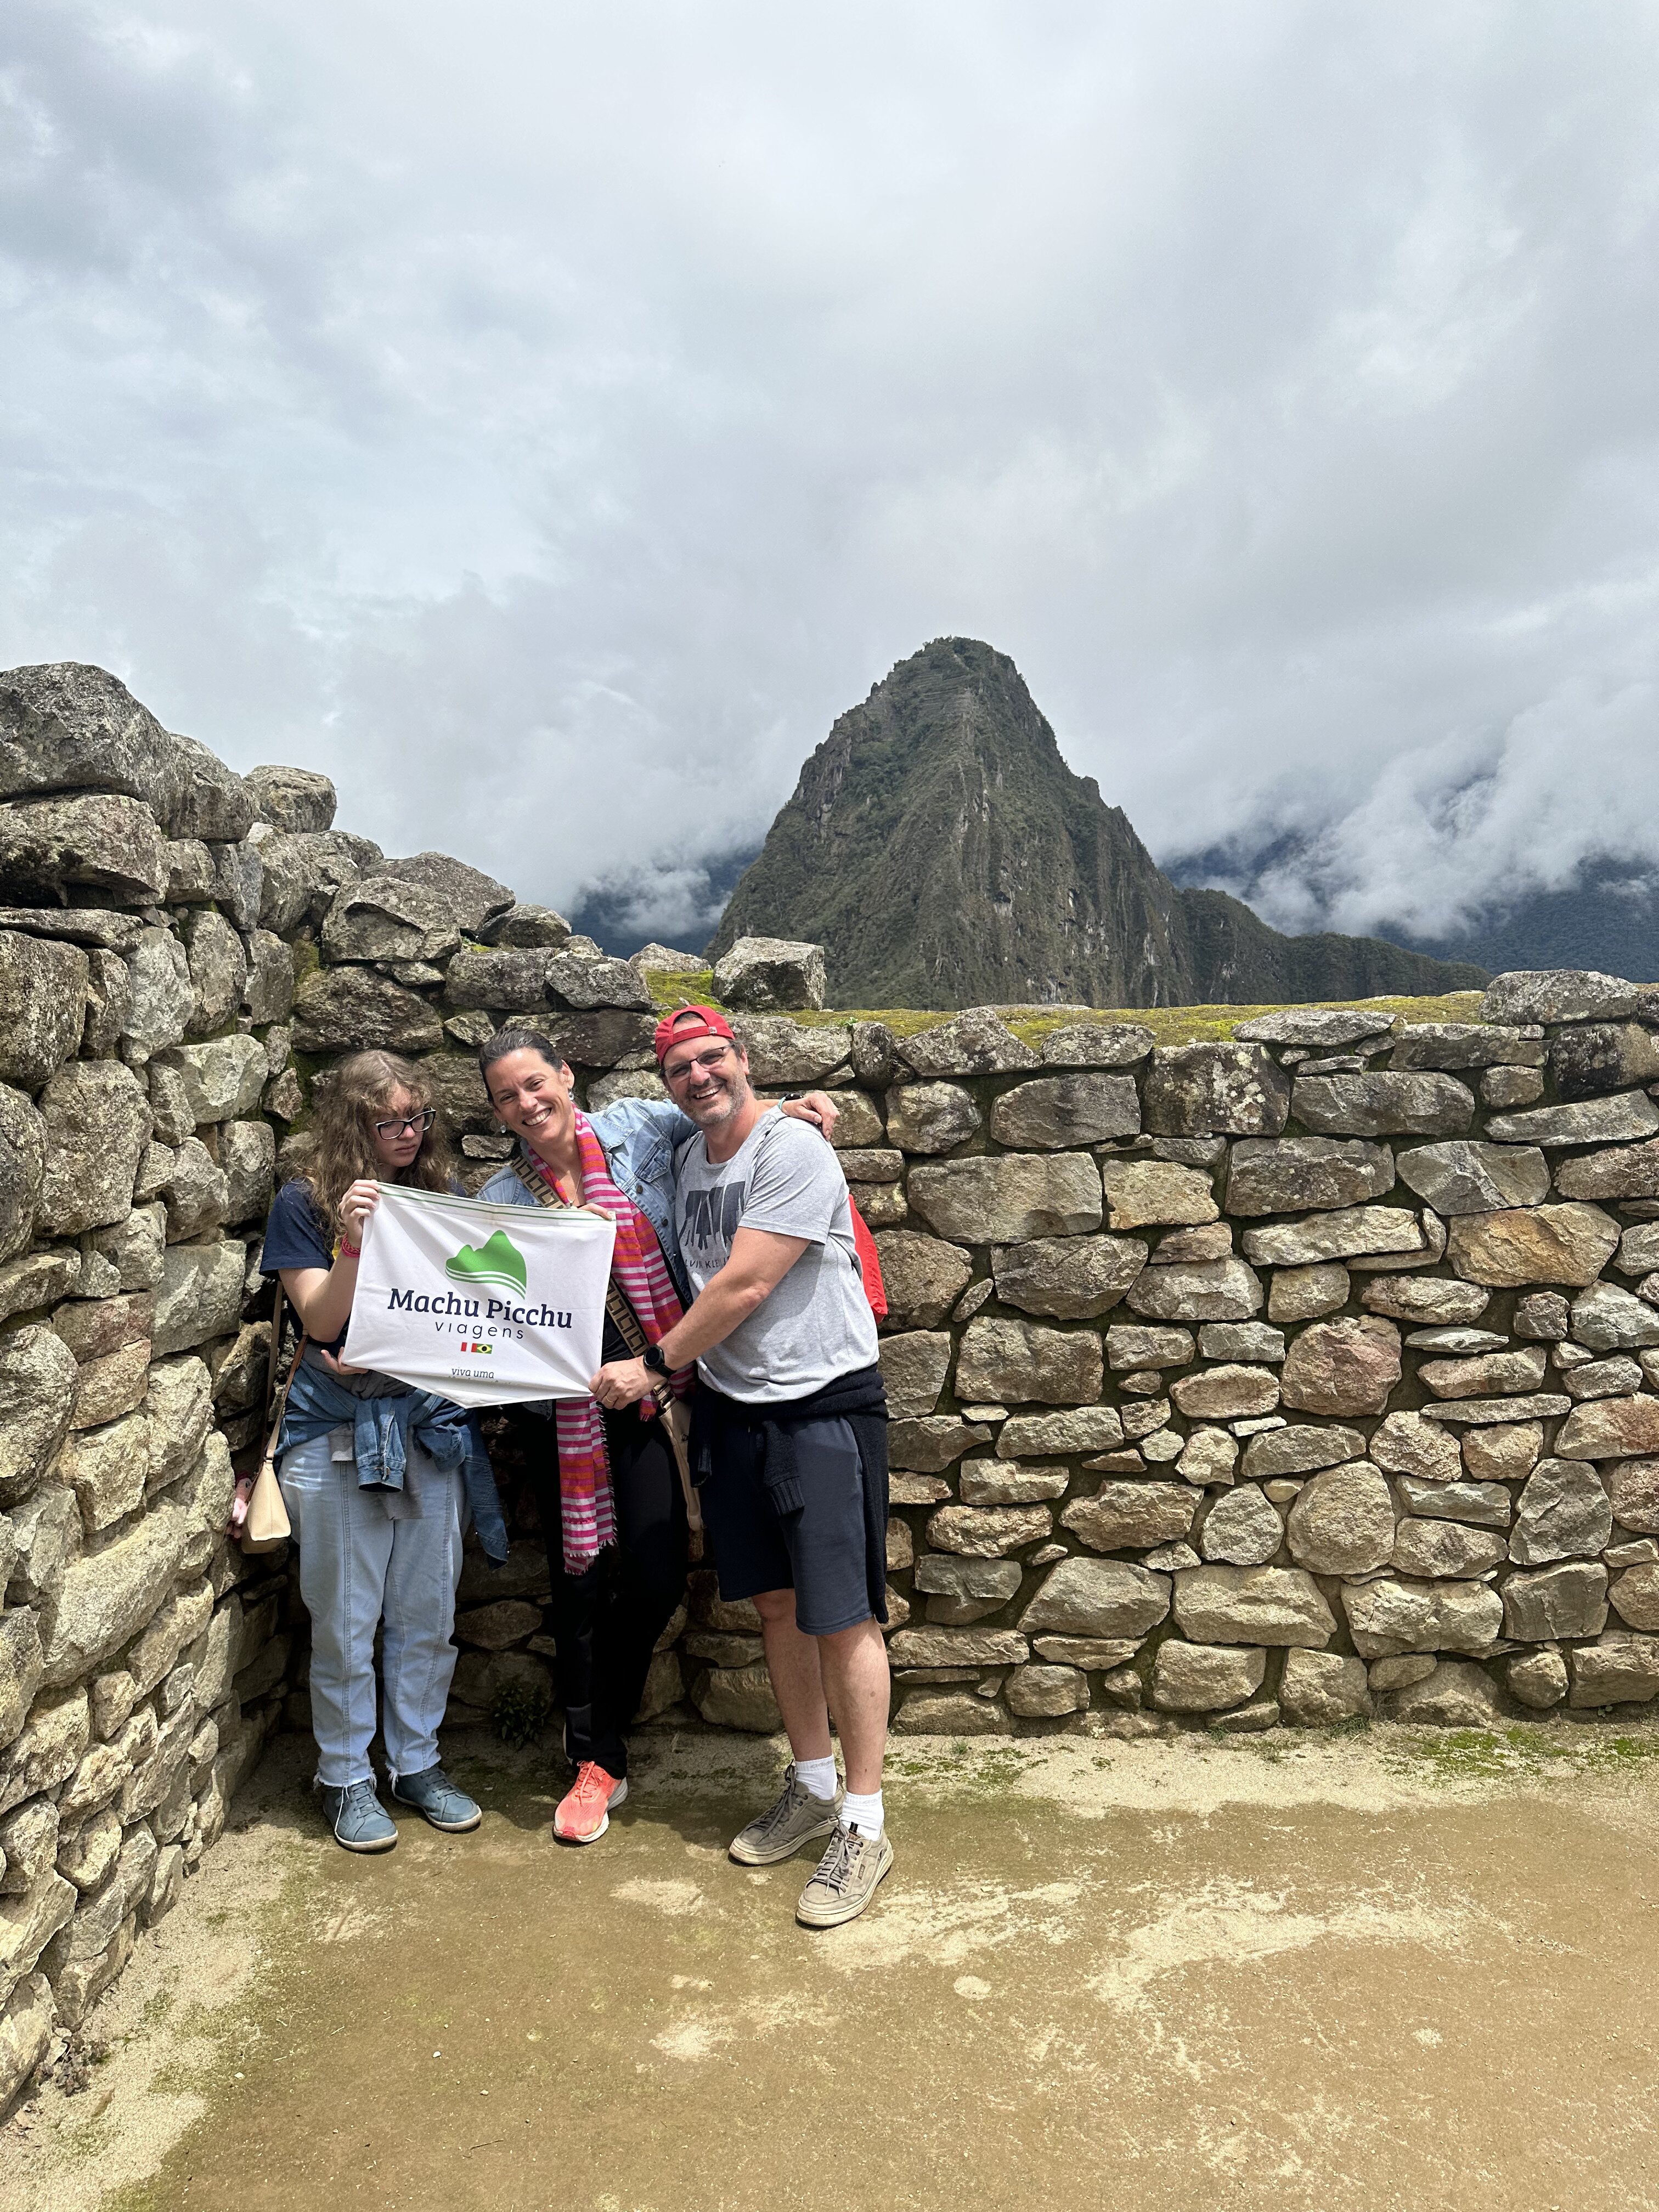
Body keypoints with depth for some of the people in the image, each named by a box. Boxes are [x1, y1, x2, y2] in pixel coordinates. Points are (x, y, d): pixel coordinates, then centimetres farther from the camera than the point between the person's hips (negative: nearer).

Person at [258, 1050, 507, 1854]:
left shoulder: (437, 1195, 8)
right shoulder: (306, 1201, -2)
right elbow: (321, 1320, -9)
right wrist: (353, 1242, -23)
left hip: (431, 1425, 3)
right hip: (339, 1433, -3)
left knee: (428, 1613, 11)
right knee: (345, 1618, 7)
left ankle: (417, 1763, 28)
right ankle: (346, 1777, 24)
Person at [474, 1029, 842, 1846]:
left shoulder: (636, 1127, -1)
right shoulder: (501, 1200, 1)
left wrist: (786, 1109, -4)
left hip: (653, 1389, 0)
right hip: (566, 1404, 0)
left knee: (658, 1579, 1)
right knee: (584, 1581, 7)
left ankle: (599, 1720, 31)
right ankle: (597, 1761, 27)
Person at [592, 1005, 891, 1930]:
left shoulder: (793, 1151, -15)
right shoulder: (686, 1159, 10)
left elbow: (745, 1285, -18)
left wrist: (653, 1366, -10)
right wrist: (672, 1371, 10)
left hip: (825, 1403, -7)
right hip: (732, 1406, 7)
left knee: (842, 1615, -3)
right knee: (777, 1604, 15)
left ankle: (866, 1823, 11)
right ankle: (813, 1789, 31)